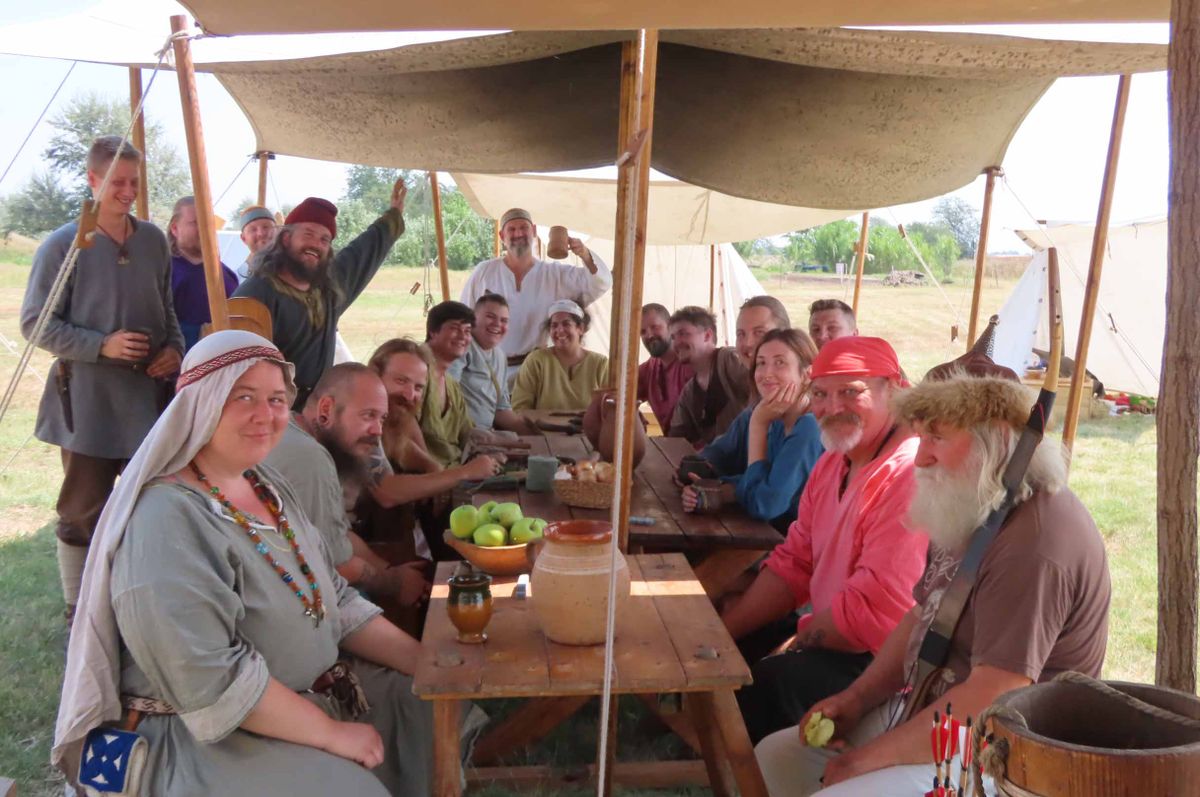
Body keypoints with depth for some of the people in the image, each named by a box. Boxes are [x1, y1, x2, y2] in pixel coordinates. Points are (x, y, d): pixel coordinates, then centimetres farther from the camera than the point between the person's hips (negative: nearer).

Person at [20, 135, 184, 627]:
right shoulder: (63, 245, -8)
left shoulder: (153, 240, 7)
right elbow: (35, 323, -8)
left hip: (149, 396, 5)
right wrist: (102, 345, -20)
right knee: (82, 514, 7)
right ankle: (78, 614, 21)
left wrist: (174, 347, -2)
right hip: (87, 401, -5)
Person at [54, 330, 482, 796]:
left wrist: (428, 662, -1)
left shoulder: (266, 486, 6)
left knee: (441, 713, 5)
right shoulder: (166, 520, -23)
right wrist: (332, 734, -21)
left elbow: (333, 599, 8)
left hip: (315, 693, 9)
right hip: (212, 734, -8)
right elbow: (212, 682, -28)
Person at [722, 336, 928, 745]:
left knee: (760, 685, -25)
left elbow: (875, 612, -27)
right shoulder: (833, 462, 11)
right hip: (828, 638, 10)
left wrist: (799, 639, -10)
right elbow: (793, 564, 11)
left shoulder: (911, 473, -24)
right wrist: (723, 630, 1)